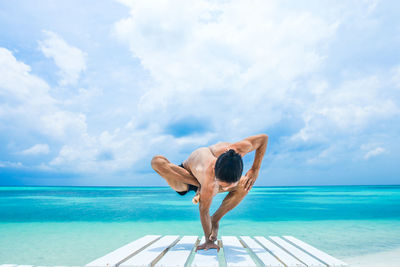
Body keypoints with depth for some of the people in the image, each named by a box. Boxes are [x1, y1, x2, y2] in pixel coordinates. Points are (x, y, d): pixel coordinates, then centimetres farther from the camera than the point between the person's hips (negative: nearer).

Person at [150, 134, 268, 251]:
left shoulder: (239, 149, -38)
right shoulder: (210, 182, -46)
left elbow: (264, 138, -20)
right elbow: (203, 210, -29)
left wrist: (255, 170, -24)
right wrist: (208, 241, -17)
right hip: (186, 178, -4)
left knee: (246, 184, -21)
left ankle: (215, 219, -4)